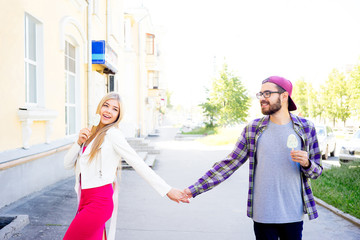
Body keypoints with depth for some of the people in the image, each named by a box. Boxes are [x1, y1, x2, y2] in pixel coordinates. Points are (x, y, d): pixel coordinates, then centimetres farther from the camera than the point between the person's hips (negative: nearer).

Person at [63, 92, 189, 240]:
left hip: (98, 202, -8)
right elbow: (67, 164, 11)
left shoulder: (112, 134, -11)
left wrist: (167, 190, -19)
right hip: (86, 200, 8)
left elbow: (138, 164, -15)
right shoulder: (91, 134, 12)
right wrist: (79, 142, -7)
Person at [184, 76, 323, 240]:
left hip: (293, 214, 1)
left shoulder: (306, 128, -1)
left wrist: (306, 163, -17)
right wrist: (194, 190, -6)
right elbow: (229, 164, -1)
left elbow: (317, 172, 7)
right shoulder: (253, 129, -1)